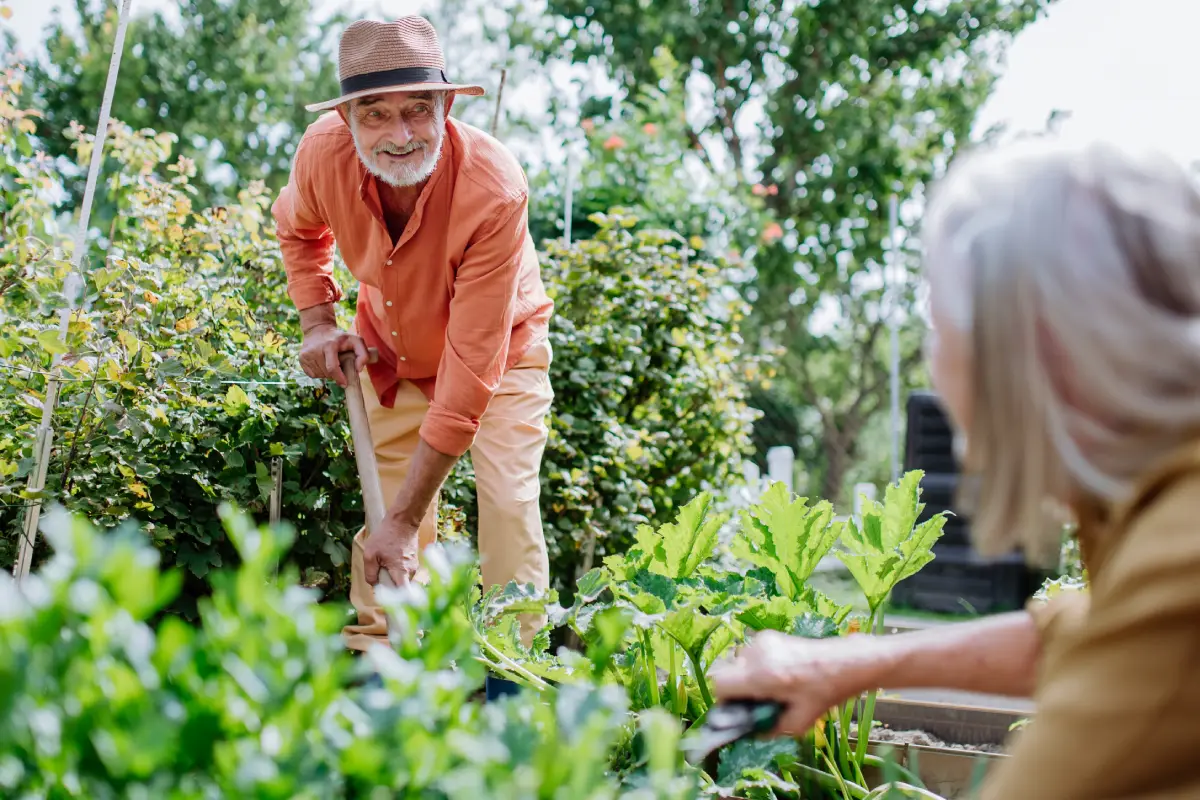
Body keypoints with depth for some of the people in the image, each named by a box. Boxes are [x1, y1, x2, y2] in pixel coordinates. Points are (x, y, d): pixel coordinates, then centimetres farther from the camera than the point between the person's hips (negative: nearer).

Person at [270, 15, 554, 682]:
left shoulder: (495, 189, -39)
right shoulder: (325, 152, -26)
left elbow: (472, 365, -40)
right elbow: (299, 229, 5)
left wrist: (405, 521, -40)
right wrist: (318, 321, -11)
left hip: (501, 352, -3)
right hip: (394, 354, 4)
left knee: (509, 505, -18)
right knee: (383, 508, 1)